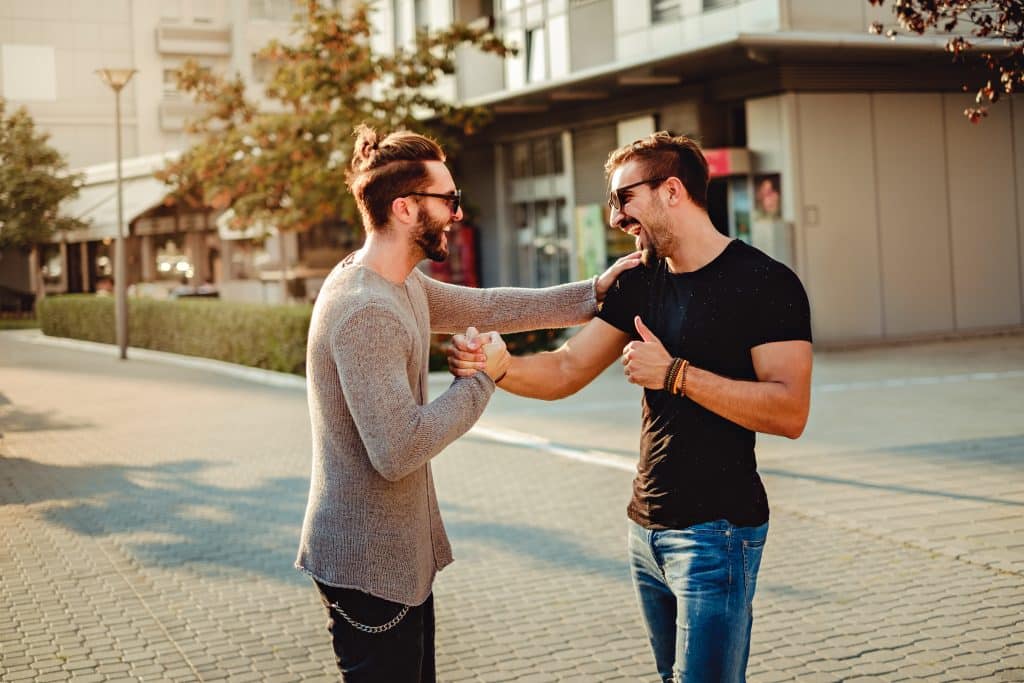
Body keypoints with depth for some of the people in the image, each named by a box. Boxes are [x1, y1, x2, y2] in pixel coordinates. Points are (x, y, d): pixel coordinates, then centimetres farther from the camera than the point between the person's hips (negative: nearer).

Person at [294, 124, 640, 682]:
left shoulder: (401, 284, 6)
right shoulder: (365, 311, -25)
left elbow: (486, 307, 18)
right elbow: (398, 451, -29)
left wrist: (595, 292, 14)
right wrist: (482, 379, -18)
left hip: (402, 551, 10)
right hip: (368, 565, -10)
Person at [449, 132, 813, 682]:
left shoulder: (765, 283, -11)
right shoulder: (639, 284, 10)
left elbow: (790, 412, -19)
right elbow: (565, 372, 6)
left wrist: (676, 374, -21)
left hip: (717, 532, -7)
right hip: (646, 527, 7)